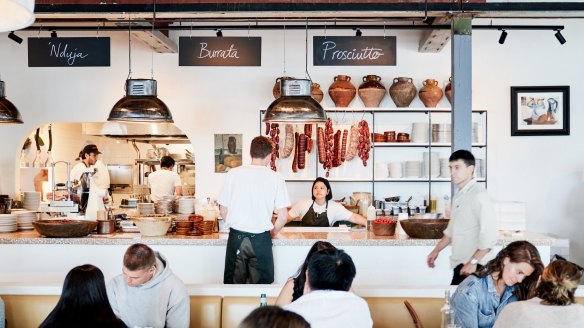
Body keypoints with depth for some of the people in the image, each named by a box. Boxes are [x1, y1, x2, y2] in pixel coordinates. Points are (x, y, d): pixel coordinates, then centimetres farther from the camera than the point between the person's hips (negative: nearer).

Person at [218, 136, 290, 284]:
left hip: (236, 238, 2)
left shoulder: (233, 174, -2)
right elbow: (282, 217, -5)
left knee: (234, 286, 13)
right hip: (261, 239, -1)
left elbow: (223, 210, 3)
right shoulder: (275, 178, -6)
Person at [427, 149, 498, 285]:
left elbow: (489, 235, -19)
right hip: (460, 264, 8)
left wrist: (473, 262, -22)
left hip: (475, 267, -8)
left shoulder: (479, 195, -14)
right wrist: (436, 250, 23)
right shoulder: (459, 195, 13)